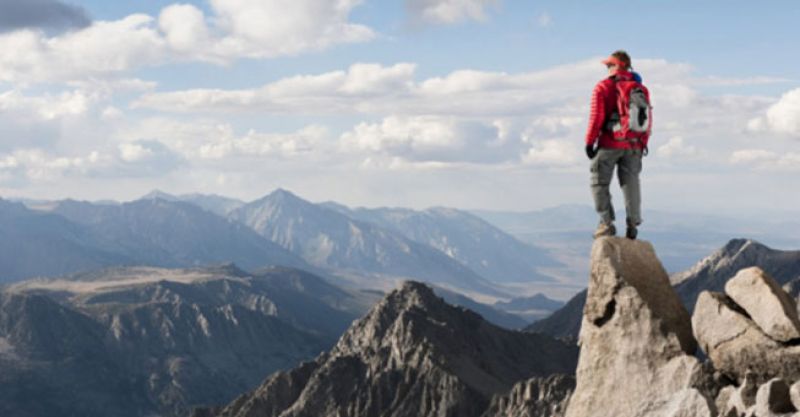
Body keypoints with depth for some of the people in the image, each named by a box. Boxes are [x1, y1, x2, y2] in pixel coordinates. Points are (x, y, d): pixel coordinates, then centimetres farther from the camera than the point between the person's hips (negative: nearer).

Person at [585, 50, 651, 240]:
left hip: (609, 144, -4)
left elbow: (596, 117, -10)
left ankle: (607, 223, -2)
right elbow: (648, 119, 10)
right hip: (634, 146, 4)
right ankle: (633, 226, 6)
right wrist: (643, 143, 17)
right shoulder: (641, 89, 9)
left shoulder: (603, 87, -5)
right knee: (631, 184, 9)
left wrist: (590, 141, -3)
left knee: (600, 183, 5)